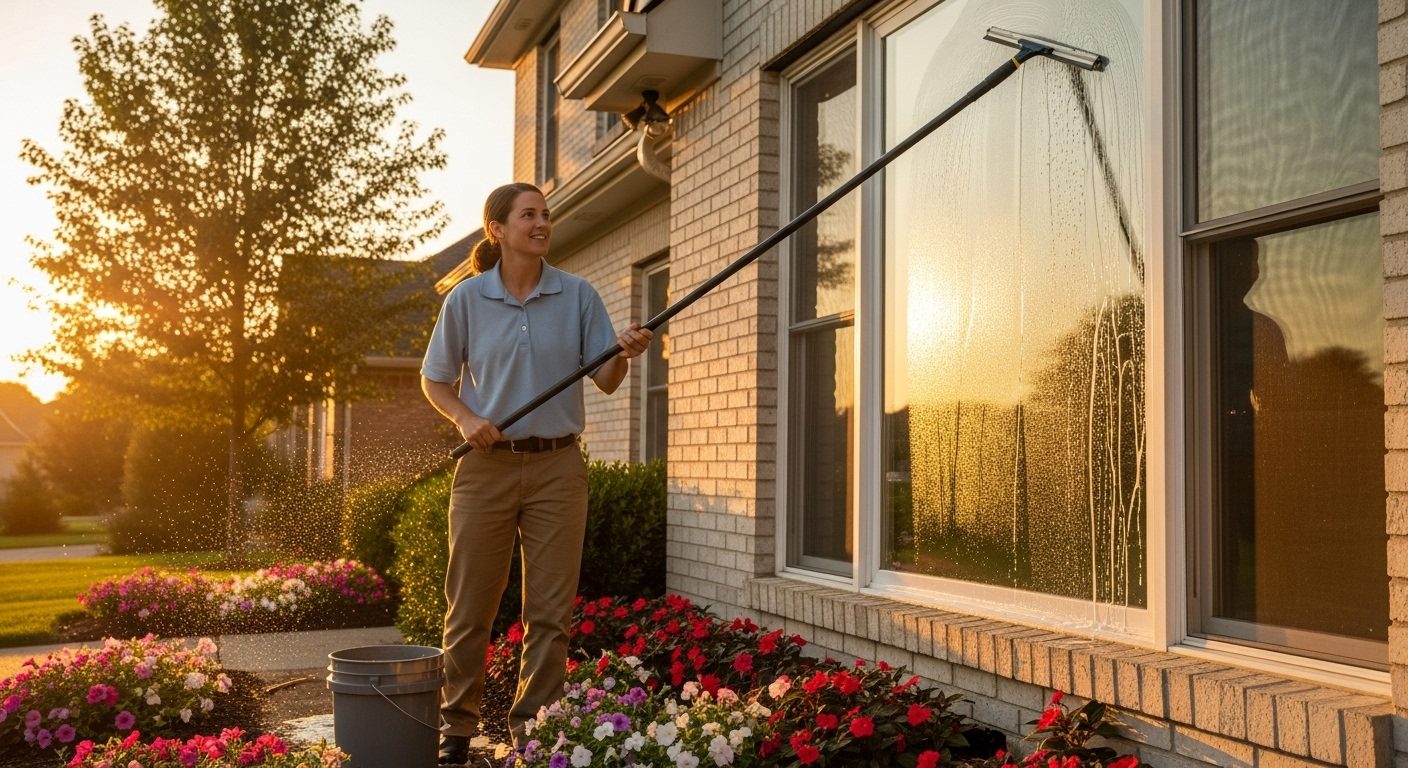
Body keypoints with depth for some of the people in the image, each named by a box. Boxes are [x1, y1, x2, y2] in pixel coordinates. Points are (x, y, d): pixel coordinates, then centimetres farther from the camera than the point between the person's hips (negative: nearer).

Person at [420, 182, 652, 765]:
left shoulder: (578, 296, 3)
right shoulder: (466, 300, 1)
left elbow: (606, 381, 2)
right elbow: (434, 381, 9)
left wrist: (626, 354, -19)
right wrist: (465, 418, -10)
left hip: (557, 466, 1)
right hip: (487, 465, 0)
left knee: (551, 609, 3)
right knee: (470, 607, 6)